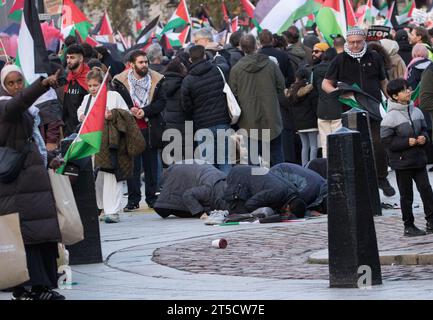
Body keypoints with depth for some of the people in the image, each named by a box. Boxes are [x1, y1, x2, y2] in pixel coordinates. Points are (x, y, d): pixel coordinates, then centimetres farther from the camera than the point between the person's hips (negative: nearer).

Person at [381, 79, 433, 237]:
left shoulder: (416, 111, 4)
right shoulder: (390, 117, -14)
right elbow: (387, 140, -13)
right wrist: (407, 142, -18)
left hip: (419, 159, 5)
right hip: (402, 162, -5)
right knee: (406, 195, 5)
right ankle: (409, 226, 14)